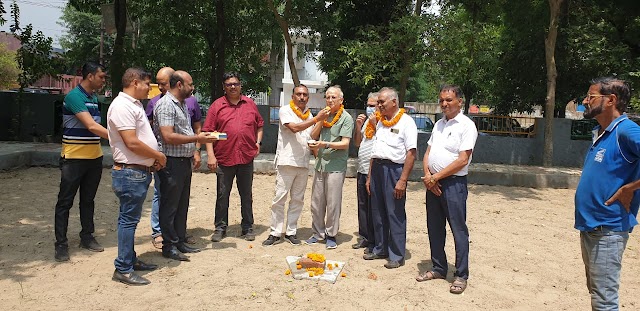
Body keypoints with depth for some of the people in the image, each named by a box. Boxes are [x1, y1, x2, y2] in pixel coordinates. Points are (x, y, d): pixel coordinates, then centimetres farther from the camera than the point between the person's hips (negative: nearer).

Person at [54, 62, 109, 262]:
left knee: (88, 200, 14)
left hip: (94, 157, 8)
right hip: (74, 158, -8)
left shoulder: (94, 98, 12)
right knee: (65, 202, 2)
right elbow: (91, 126, -24)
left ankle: (87, 237, 25)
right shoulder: (74, 97, -15)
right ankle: (61, 244, 9)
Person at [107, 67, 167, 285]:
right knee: (128, 220, -4)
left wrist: (154, 158, 9)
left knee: (131, 218, 17)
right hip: (130, 173, -10)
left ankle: (130, 259, 29)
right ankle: (123, 270, 5)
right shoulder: (122, 106, -17)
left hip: (140, 171, 10)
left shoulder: (134, 104, 16)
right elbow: (132, 143, -24)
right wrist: (159, 156, -12)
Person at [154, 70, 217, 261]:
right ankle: (169, 246, 10)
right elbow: (168, 137, -23)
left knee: (182, 205, 15)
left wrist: (195, 150, 13)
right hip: (171, 162, -9)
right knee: (170, 206, 1)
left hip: (185, 161, 9)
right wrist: (197, 138, -19)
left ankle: (180, 241, 25)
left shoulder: (182, 104, 16)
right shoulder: (166, 104, -14)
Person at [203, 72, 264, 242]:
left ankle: (248, 228, 22)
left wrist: (258, 142, 5)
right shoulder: (217, 106, 0)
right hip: (224, 158, -1)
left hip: (247, 158, 2)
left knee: (247, 196, 11)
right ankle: (220, 228, 21)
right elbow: (208, 132, -3)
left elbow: (260, 125, 19)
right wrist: (210, 155, -9)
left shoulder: (250, 104, 8)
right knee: (222, 196, 8)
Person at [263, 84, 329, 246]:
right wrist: (317, 118, -18)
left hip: (303, 164, 5)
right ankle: (275, 233, 4)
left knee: (297, 199, 8)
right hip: (286, 161, -5)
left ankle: (291, 232, 16)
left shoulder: (309, 115, 16)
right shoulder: (285, 110, -1)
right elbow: (294, 128, -17)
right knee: (280, 198, -4)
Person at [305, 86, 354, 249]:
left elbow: (345, 144, -12)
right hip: (320, 164, 6)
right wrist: (321, 120, -2)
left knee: (333, 203, -1)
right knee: (316, 202, 10)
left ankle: (331, 235, 12)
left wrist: (325, 144, -24)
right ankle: (318, 232, 23)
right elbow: (313, 136, 11)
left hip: (336, 166, -6)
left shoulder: (346, 118, -4)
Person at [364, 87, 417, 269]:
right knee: (377, 212, 12)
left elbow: (411, 153, -13)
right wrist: (369, 176, 15)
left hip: (394, 170, -7)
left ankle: (397, 255, 9)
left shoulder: (406, 122, -7)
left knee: (395, 214, -2)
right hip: (377, 169, 7)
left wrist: (402, 180, -19)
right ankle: (380, 249, 26)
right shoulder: (380, 122, 17)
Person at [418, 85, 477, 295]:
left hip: (453, 183, -7)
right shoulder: (439, 124, 14)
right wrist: (427, 175, -4)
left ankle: (461, 275, 11)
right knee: (435, 228, 14)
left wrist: (436, 177, -13)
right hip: (433, 182, 7)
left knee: (459, 230, 0)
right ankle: (438, 268, 27)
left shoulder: (466, 125, -9)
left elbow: (462, 160, -16)